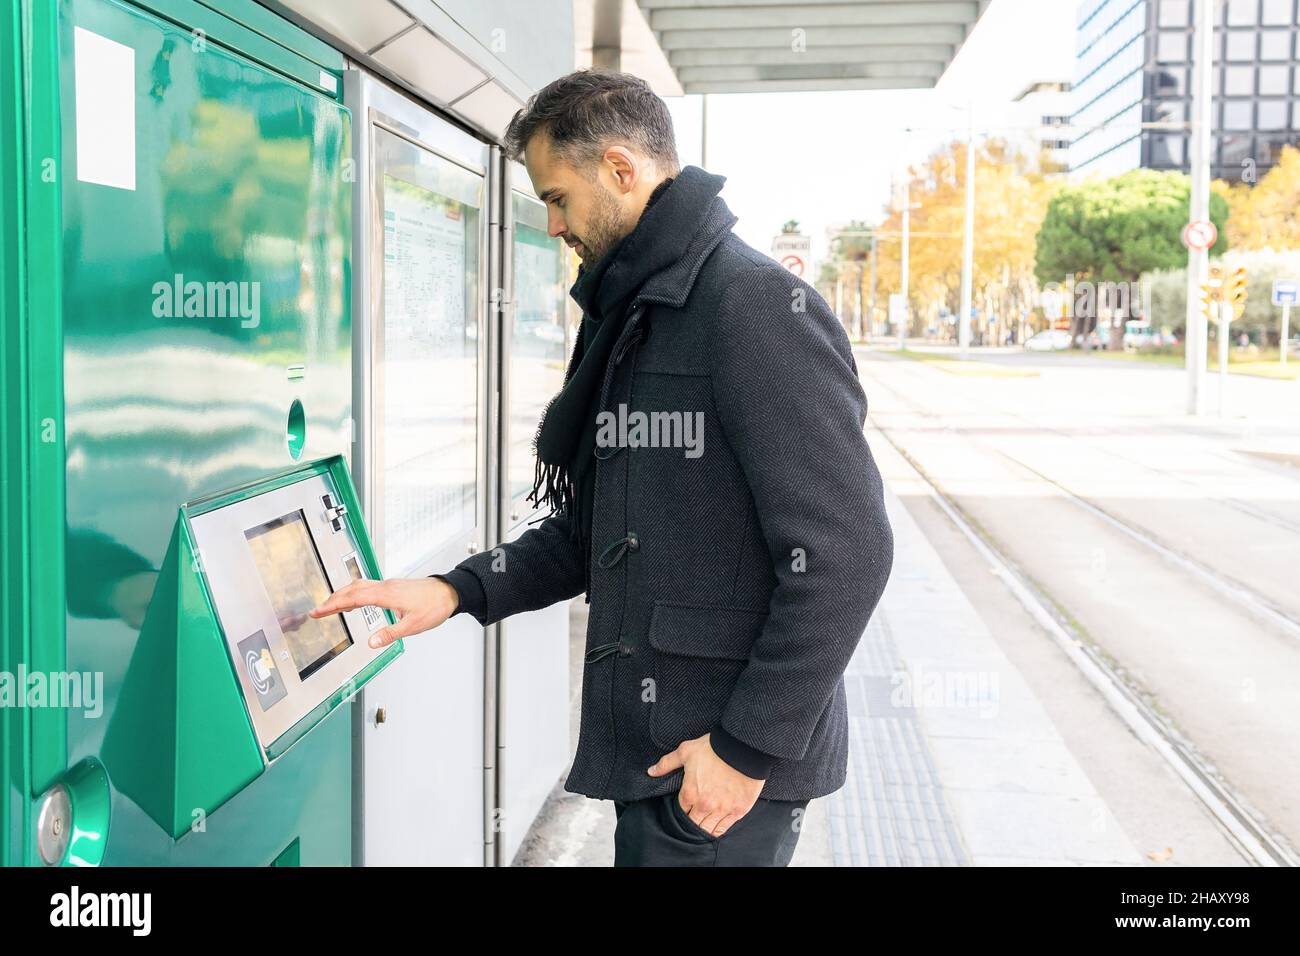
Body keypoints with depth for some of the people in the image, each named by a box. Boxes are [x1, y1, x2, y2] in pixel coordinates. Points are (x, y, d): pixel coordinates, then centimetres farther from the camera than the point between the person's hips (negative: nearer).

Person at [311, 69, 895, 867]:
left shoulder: (758, 306, -16)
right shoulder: (631, 322, 15)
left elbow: (843, 554, -21)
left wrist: (752, 748, -19)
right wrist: (456, 591, 5)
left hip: (729, 766, -8)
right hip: (647, 745, 8)